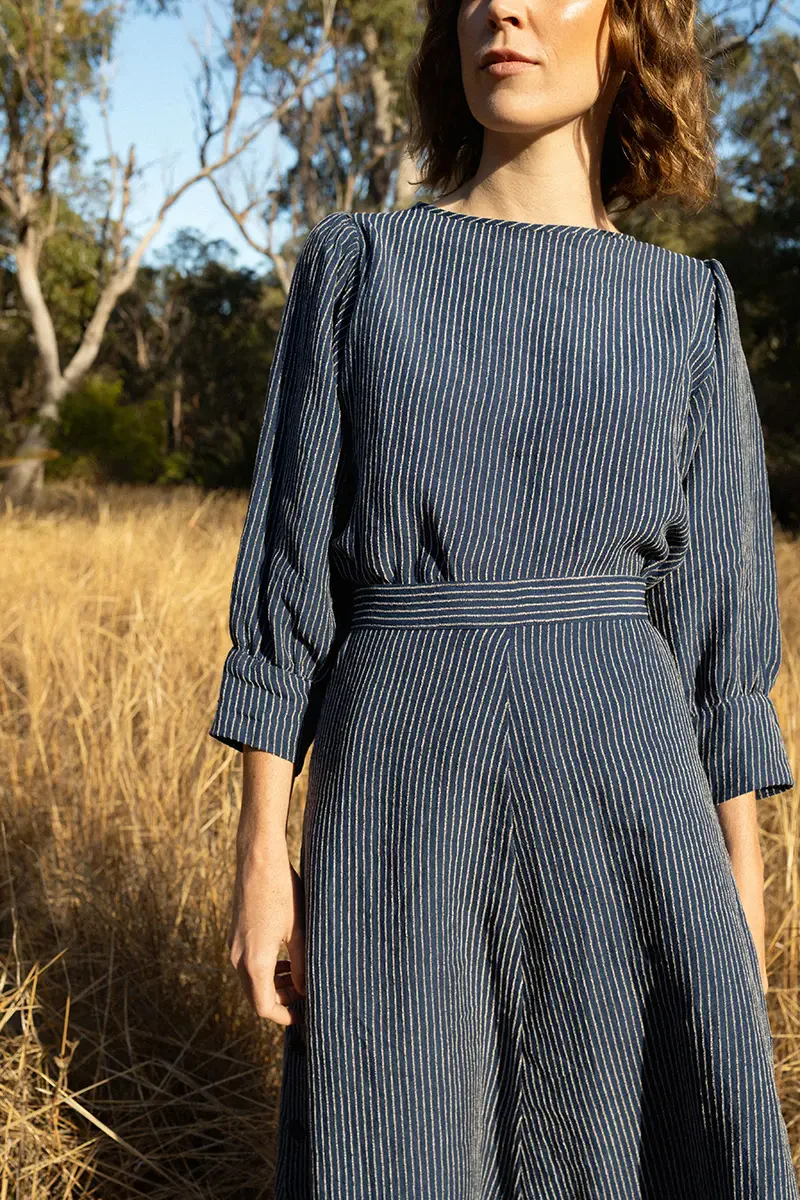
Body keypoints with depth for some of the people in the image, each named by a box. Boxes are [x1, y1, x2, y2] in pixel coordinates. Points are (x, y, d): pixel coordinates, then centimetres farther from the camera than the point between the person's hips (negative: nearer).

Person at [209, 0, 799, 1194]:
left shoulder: (686, 306, 8)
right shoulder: (357, 266, 5)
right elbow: (291, 557, 2)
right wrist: (261, 848, -2)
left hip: (618, 784, 1)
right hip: (404, 785, -1)